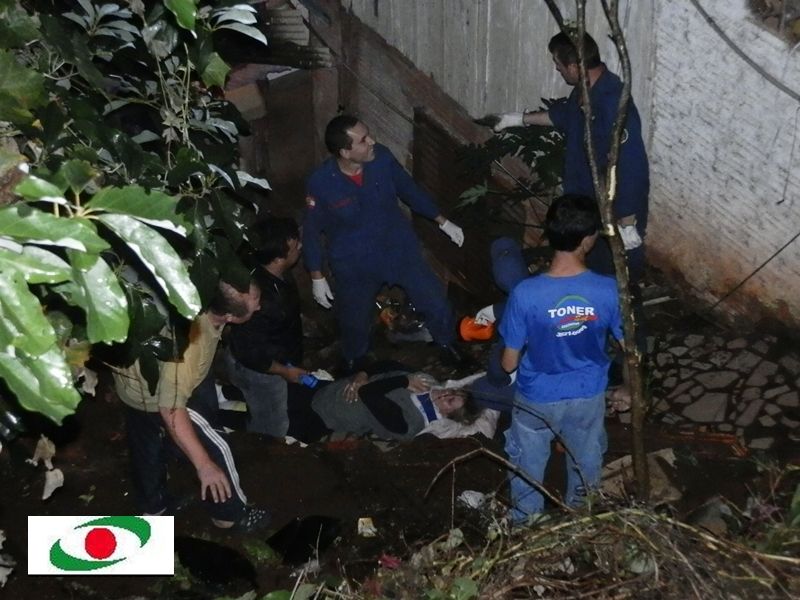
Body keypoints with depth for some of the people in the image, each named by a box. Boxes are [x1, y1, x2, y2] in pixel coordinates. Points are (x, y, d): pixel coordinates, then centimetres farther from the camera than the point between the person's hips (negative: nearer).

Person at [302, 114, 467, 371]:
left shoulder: (382, 157, -18)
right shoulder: (321, 183, -26)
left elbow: (408, 189, 0)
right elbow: (312, 231, -11)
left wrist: (443, 221, 5)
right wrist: (317, 277, -6)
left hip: (399, 248, 2)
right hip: (354, 264, -2)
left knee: (437, 304, 11)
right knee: (354, 322, 19)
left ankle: (447, 343, 44)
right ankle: (354, 363, 54)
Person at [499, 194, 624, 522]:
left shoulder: (525, 293, -31)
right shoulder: (608, 290, -27)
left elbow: (509, 363, -19)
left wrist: (509, 363, 5)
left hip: (536, 396, -1)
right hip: (588, 395, 1)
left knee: (528, 462, 28)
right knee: (586, 459, 30)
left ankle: (525, 521, 51)